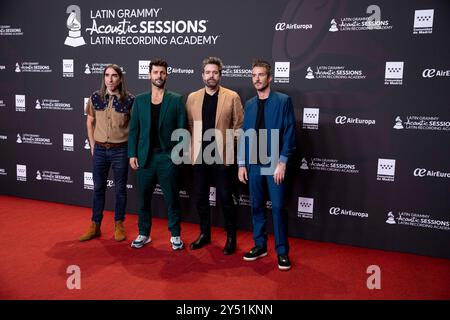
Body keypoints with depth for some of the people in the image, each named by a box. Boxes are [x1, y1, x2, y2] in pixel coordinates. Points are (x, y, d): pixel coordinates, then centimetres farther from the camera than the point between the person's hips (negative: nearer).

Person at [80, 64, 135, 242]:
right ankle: (95, 226, 22)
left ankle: (119, 225, 22)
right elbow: (90, 122, 13)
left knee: (120, 189, 8)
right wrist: (92, 145, 8)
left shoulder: (129, 100, -7)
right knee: (98, 188, 11)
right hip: (100, 150, 3)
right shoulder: (95, 97, 2)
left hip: (120, 150, -2)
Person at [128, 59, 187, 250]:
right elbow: (133, 129, 7)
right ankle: (144, 234, 26)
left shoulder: (176, 100, 1)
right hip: (145, 157, 2)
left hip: (167, 157, -2)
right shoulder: (140, 100, 7)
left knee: (172, 198, 5)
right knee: (143, 197, 10)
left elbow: (182, 129, 0)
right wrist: (132, 154, 1)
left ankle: (175, 235, 20)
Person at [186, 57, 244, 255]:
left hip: (222, 157, -3)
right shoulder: (192, 98, 7)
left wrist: (229, 144, -6)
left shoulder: (232, 97, -1)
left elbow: (239, 125, 0)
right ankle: (204, 234, 28)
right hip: (199, 156, 3)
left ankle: (231, 237, 19)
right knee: (200, 197, 11)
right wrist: (190, 148, 4)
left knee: (225, 198, 3)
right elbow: (189, 125, 10)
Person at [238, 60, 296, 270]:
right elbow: (244, 135, 11)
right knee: (256, 206, 11)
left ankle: (282, 251, 12)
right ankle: (260, 245, 25)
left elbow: (289, 133, -8)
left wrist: (282, 162, -13)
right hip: (253, 164, 5)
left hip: (275, 164, -4)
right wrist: (242, 164, 7)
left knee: (278, 207, -1)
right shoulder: (249, 105, 11)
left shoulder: (283, 101, -3)